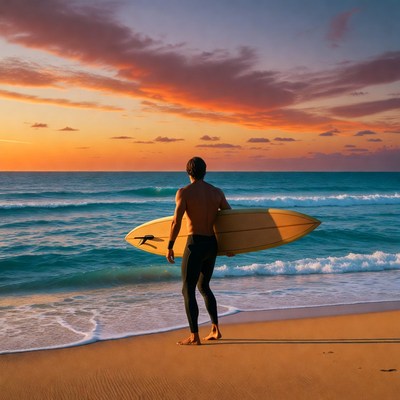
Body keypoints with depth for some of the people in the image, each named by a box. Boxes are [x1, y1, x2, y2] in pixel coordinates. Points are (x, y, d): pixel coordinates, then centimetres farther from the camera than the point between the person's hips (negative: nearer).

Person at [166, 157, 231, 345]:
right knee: (203, 287, 22)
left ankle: (194, 336, 3)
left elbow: (176, 222, -16)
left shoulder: (184, 192, -9)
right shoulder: (217, 192, 6)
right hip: (212, 245, 6)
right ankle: (215, 329, 21)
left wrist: (170, 247, -6)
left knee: (188, 290, 4)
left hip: (195, 245, -6)